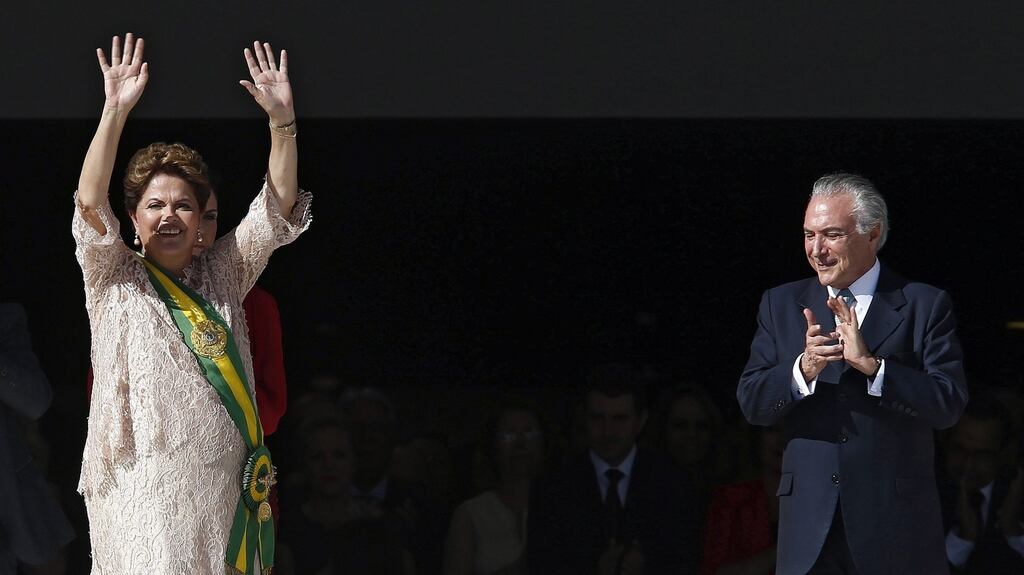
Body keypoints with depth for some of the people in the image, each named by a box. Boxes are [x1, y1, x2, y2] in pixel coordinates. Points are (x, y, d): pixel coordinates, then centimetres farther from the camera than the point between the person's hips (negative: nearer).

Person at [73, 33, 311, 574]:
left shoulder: (222, 274, 16)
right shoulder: (114, 279, 6)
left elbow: (278, 207, 10)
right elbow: (91, 205, -9)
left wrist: (282, 118, -3)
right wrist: (115, 111, -19)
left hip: (229, 483, 4)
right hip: (145, 486, -4)